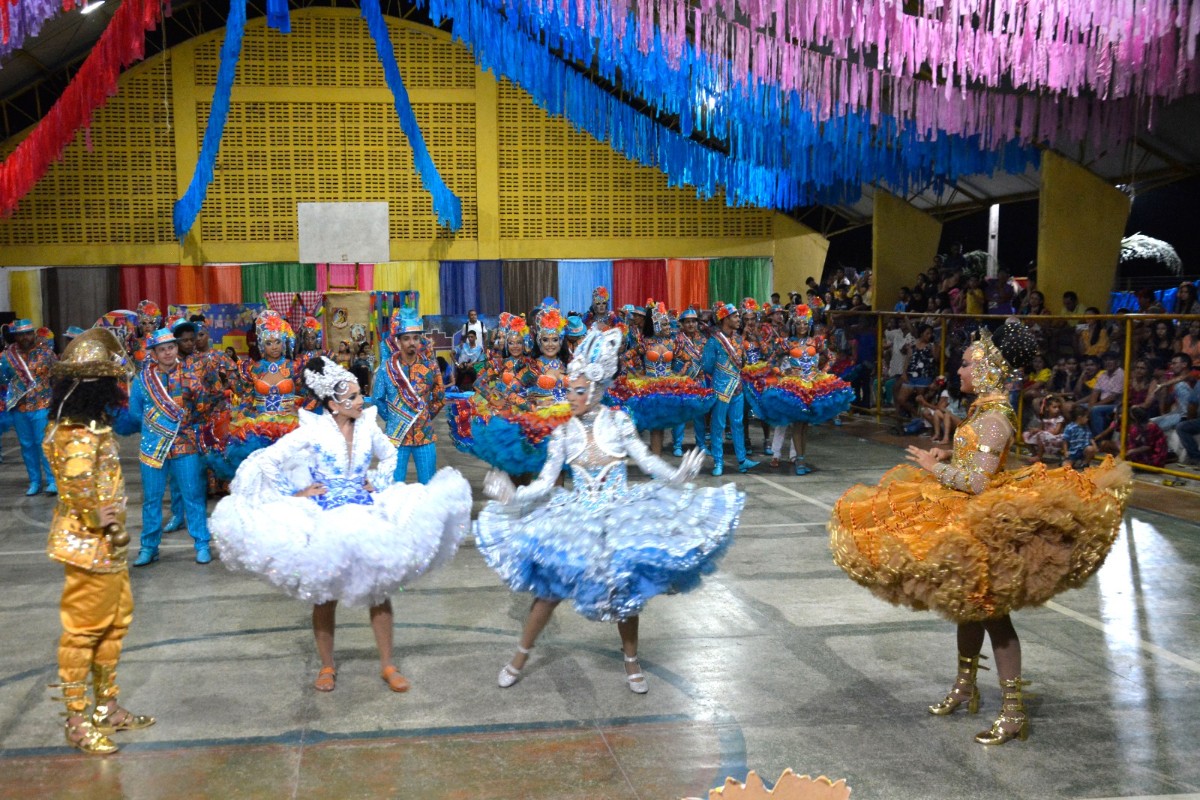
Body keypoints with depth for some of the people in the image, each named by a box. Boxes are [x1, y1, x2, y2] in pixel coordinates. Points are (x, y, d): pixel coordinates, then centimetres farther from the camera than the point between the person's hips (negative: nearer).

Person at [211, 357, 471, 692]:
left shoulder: (367, 427, -1)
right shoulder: (312, 431, -12)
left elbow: (389, 454, 19)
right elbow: (265, 462, -9)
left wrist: (378, 484, 7)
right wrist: (293, 495, -8)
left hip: (366, 516, 3)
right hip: (324, 522, -3)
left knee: (379, 589, 2)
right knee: (324, 595, 7)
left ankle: (387, 665, 15)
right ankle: (327, 666, 25)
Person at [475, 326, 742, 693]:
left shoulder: (618, 422, -5)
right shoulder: (564, 434, -2)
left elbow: (646, 460, -5)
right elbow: (545, 482, -4)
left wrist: (677, 476, -21)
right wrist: (513, 497, -18)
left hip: (620, 518, -1)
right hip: (576, 520, 1)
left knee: (625, 590, 5)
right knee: (551, 587, -1)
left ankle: (631, 662, 26)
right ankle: (519, 658, 17)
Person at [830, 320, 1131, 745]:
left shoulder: (994, 417, -22)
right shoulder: (984, 408, 8)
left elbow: (978, 481, -27)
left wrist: (934, 468, -15)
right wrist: (946, 457, 4)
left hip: (983, 531, -10)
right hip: (966, 520, 10)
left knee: (991, 613, -4)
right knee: (968, 607, 20)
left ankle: (1014, 711, 6)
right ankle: (965, 686, 36)